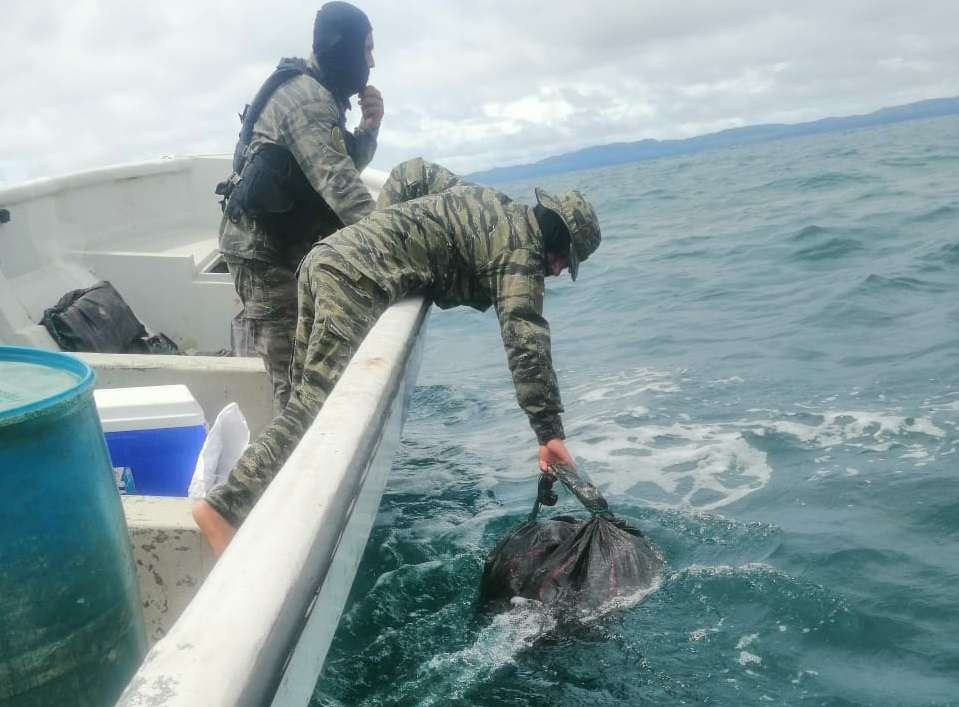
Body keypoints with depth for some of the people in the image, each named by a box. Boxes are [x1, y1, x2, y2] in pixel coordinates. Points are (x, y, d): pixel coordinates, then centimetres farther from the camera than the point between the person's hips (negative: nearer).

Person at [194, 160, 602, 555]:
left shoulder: (482, 199, 26)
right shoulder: (523, 251, 1)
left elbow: (413, 172, 34)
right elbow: (527, 344, -8)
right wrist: (550, 433, -6)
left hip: (327, 252, 10)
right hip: (358, 279, -10)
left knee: (307, 395, 11)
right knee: (318, 405, -14)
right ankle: (226, 505, -20)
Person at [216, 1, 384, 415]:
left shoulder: (321, 91, 12)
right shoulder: (304, 95, -19)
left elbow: (346, 165, 14)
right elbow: (337, 179, -28)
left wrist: (368, 128, -5)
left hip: (283, 239, 10)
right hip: (262, 244, -10)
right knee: (291, 364, -10)